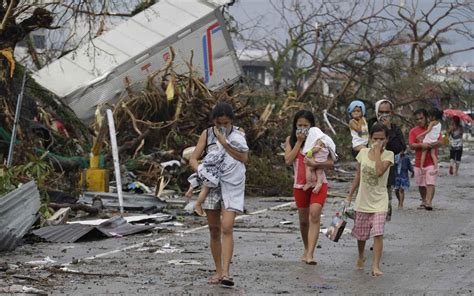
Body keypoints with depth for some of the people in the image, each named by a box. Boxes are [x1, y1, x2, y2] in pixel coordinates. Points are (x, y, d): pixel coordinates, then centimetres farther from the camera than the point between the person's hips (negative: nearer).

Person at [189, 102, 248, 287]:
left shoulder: (239, 134, 0)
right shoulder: (207, 134, 3)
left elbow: (244, 157, -14)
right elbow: (193, 159, 1)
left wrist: (224, 141, -18)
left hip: (232, 186, -2)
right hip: (211, 184, 2)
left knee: (227, 228, -15)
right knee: (214, 230, 7)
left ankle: (226, 273, -19)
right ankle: (218, 271, 17)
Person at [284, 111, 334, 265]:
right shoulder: (291, 140, 5)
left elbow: (331, 163, -5)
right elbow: (288, 160, -10)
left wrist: (315, 164, -23)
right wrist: (299, 142, -12)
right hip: (300, 184, 3)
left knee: (314, 215, -19)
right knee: (303, 219, 13)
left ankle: (310, 254, -25)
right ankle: (307, 249, 35)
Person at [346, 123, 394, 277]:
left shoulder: (388, 155, -9)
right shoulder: (363, 153, 0)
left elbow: (379, 171, -28)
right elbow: (358, 176, 9)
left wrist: (377, 151, -23)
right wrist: (350, 195, 10)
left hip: (379, 202, -4)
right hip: (363, 200, 4)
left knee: (378, 233, -15)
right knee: (361, 233, 16)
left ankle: (376, 266, -12)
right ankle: (361, 257, 42)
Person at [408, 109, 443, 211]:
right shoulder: (413, 131, 6)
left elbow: (440, 141, -7)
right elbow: (411, 145, -5)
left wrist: (429, 145, -23)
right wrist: (421, 145, -23)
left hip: (431, 161, -3)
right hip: (419, 162, 3)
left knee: (430, 183, -13)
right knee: (421, 185, 11)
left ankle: (429, 202, -18)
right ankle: (424, 201, 27)